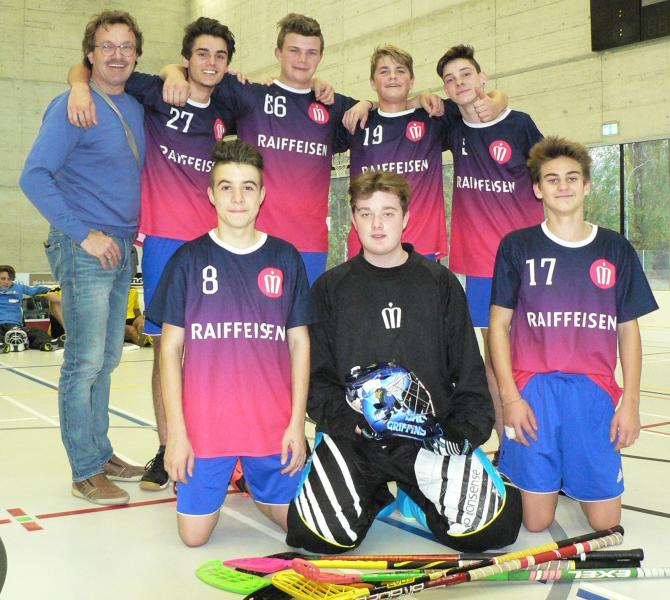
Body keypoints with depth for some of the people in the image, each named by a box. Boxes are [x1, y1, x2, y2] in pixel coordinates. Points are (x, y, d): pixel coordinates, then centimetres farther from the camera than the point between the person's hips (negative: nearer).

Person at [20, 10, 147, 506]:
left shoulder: (136, 107, 11)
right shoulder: (73, 107, -10)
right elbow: (35, 177, -15)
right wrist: (84, 234, -17)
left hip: (121, 249, 7)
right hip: (84, 249, -7)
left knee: (107, 360, 14)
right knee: (85, 362, -4)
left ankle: (100, 452, 25)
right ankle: (86, 471, 5)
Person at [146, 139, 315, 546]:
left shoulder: (286, 258, 2)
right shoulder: (190, 259, -2)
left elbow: (299, 342, 4)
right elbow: (171, 347, -1)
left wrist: (296, 423, -2)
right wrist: (176, 430, -6)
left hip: (274, 424, 1)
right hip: (205, 424, -1)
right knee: (194, 535, 3)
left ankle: (253, 484, 37)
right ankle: (222, 475, 34)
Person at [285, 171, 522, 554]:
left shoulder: (441, 283, 9)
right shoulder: (330, 288, 7)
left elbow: (468, 369, 9)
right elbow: (316, 375, 4)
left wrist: (468, 428, -7)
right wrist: (348, 420, -13)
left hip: (431, 433, 0)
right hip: (351, 435, 0)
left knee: (490, 528, -19)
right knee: (316, 533, -22)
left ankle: (419, 497, 13)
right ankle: (374, 495, 11)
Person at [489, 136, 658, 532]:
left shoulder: (616, 249, 8)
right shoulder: (517, 247, 3)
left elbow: (628, 329, 10)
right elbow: (499, 324, 3)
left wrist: (631, 401, 2)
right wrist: (510, 396, -5)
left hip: (595, 389, 2)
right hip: (533, 387, -1)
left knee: (605, 522, 1)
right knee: (536, 522, 0)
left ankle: (574, 481, 31)